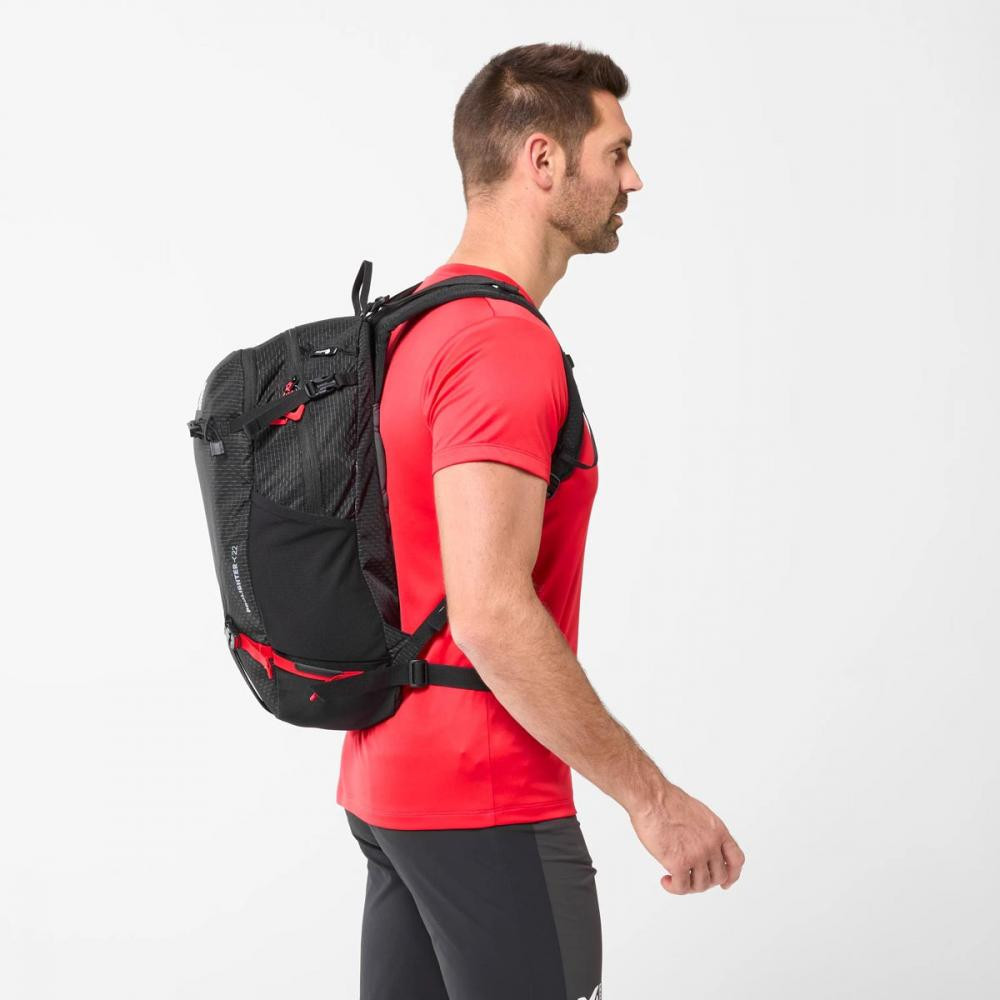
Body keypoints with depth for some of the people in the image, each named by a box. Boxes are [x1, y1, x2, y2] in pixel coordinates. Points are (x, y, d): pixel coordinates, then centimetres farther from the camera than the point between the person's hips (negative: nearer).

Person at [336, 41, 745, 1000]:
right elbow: (491, 615, -26)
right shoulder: (507, 346, -19)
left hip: (387, 782, 10)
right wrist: (652, 796, -20)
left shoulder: (412, 332, 13)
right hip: (486, 808, -10)